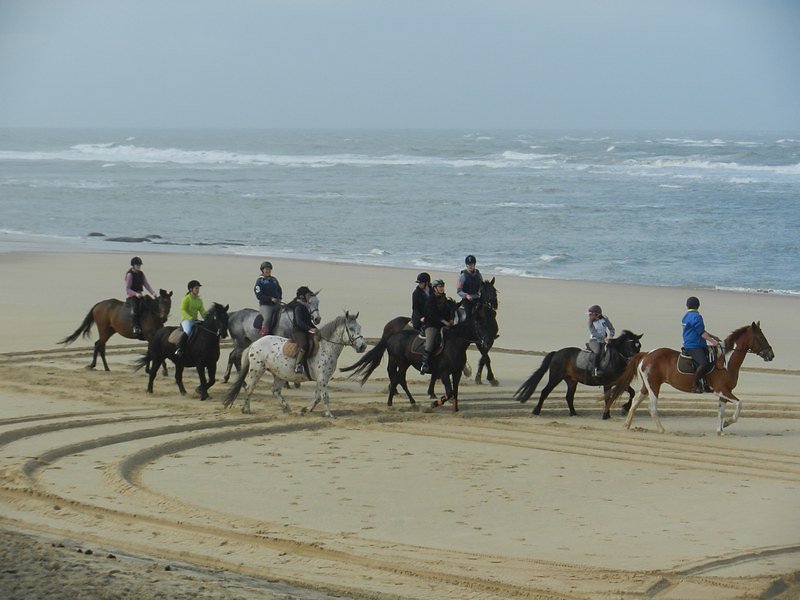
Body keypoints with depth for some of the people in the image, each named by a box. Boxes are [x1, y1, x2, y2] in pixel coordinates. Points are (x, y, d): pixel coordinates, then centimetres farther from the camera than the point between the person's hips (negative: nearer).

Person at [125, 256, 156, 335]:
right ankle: (135, 326, -34)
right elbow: (127, 289, -10)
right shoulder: (130, 274, -7)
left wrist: (153, 292, -5)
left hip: (140, 295, 6)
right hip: (131, 296, -6)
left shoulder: (141, 274, 13)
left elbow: (147, 284, 11)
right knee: (135, 307, -33)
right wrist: (136, 294, -24)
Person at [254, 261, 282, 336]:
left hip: (276, 304, 7)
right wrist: (271, 299, -18)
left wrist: (279, 298, 8)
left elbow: (279, 290, 28)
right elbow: (259, 296, -13)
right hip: (265, 305, -7)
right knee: (267, 318, -28)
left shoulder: (273, 280, 15)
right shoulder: (260, 281, -5)